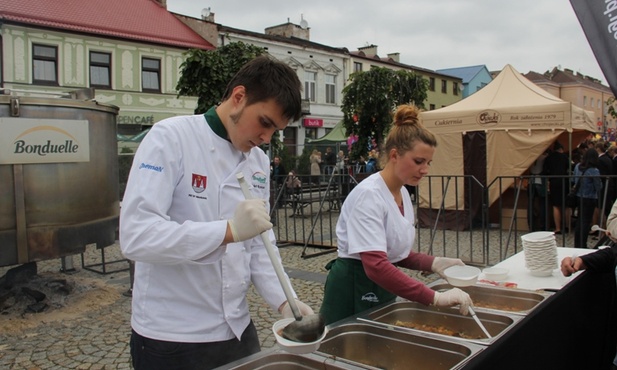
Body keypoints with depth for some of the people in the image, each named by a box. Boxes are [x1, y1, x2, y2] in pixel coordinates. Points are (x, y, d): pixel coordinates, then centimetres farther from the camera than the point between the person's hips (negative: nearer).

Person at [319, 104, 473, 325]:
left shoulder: (403, 193, 4)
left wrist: (432, 263, -4)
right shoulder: (368, 195, -23)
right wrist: (434, 297, -36)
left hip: (383, 289, 8)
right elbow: (376, 266, -33)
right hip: (353, 292, -8)